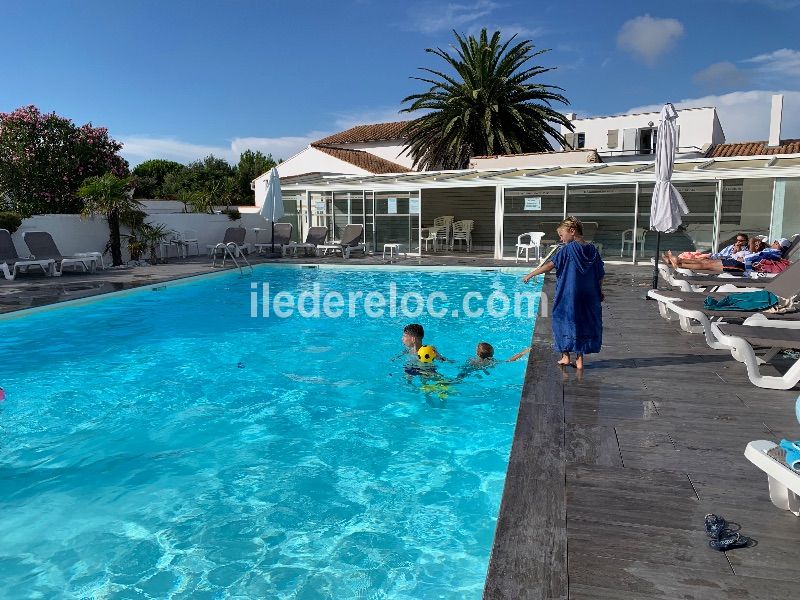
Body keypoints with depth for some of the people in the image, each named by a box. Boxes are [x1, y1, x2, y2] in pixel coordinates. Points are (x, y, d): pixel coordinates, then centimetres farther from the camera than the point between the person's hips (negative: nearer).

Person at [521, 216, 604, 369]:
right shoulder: (592, 250, 4)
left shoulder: (567, 249, -10)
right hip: (588, 297, 5)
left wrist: (531, 275, -9)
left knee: (564, 322, 10)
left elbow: (550, 265, -15)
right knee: (582, 323, 12)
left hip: (568, 295, -5)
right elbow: (600, 275, 7)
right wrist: (599, 291, 20)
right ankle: (579, 359, 15)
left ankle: (565, 356, 12)